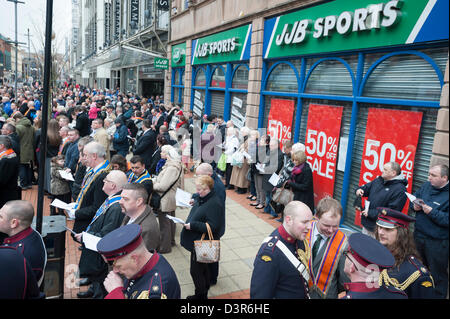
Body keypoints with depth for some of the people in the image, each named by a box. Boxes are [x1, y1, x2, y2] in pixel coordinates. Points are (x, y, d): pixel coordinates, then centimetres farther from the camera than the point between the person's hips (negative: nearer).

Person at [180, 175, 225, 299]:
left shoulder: (215, 204, -24)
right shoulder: (202, 199, 6)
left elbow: (212, 227, -27)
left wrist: (193, 225, -25)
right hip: (197, 241, 10)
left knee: (196, 270, 3)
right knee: (202, 268, 23)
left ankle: (201, 295, 21)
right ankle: (204, 291, 39)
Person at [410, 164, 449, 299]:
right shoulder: (427, 186, 1)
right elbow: (414, 197, 13)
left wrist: (432, 212, -27)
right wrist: (414, 205, -7)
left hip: (437, 242, -7)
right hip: (419, 235, 7)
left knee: (437, 274, 9)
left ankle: (439, 295, 31)